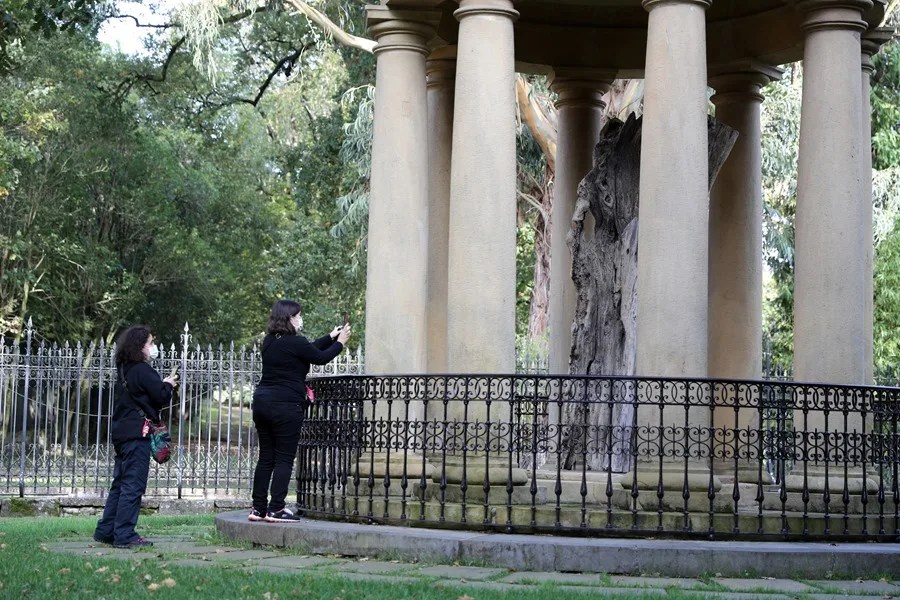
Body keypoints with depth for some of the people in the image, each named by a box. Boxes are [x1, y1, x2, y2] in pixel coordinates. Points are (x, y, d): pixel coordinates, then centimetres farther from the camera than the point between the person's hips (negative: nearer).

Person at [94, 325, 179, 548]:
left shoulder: (125, 370, 14)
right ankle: (124, 535, -6)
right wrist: (167, 385, 4)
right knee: (133, 485, -6)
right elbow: (161, 397, -13)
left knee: (120, 484, 15)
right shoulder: (143, 371, -13)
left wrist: (163, 385, 12)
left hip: (122, 433, 9)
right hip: (137, 434, -9)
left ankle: (106, 531, 17)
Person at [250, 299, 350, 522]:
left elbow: (309, 350, 22)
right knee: (284, 458, -2)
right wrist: (340, 342, 16)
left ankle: (258, 508, 11)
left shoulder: (269, 342, 13)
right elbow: (320, 358, 1)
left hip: (262, 401, 8)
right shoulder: (295, 343, -13)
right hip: (286, 406, -8)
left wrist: (330, 337, 27)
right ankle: (276, 508, -4)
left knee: (266, 458, 11)